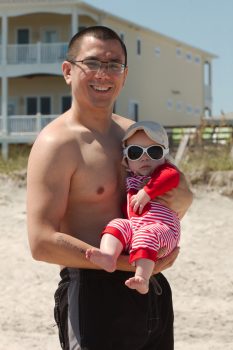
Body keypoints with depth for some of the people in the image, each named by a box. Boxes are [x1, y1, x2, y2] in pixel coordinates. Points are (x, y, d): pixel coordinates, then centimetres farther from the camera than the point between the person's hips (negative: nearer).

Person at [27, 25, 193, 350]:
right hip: (93, 295, -8)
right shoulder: (57, 143, -12)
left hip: (153, 290, 8)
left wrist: (176, 198, -4)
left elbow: (184, 196, 22)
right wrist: (130, 263, -22)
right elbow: (42, 243, -20)